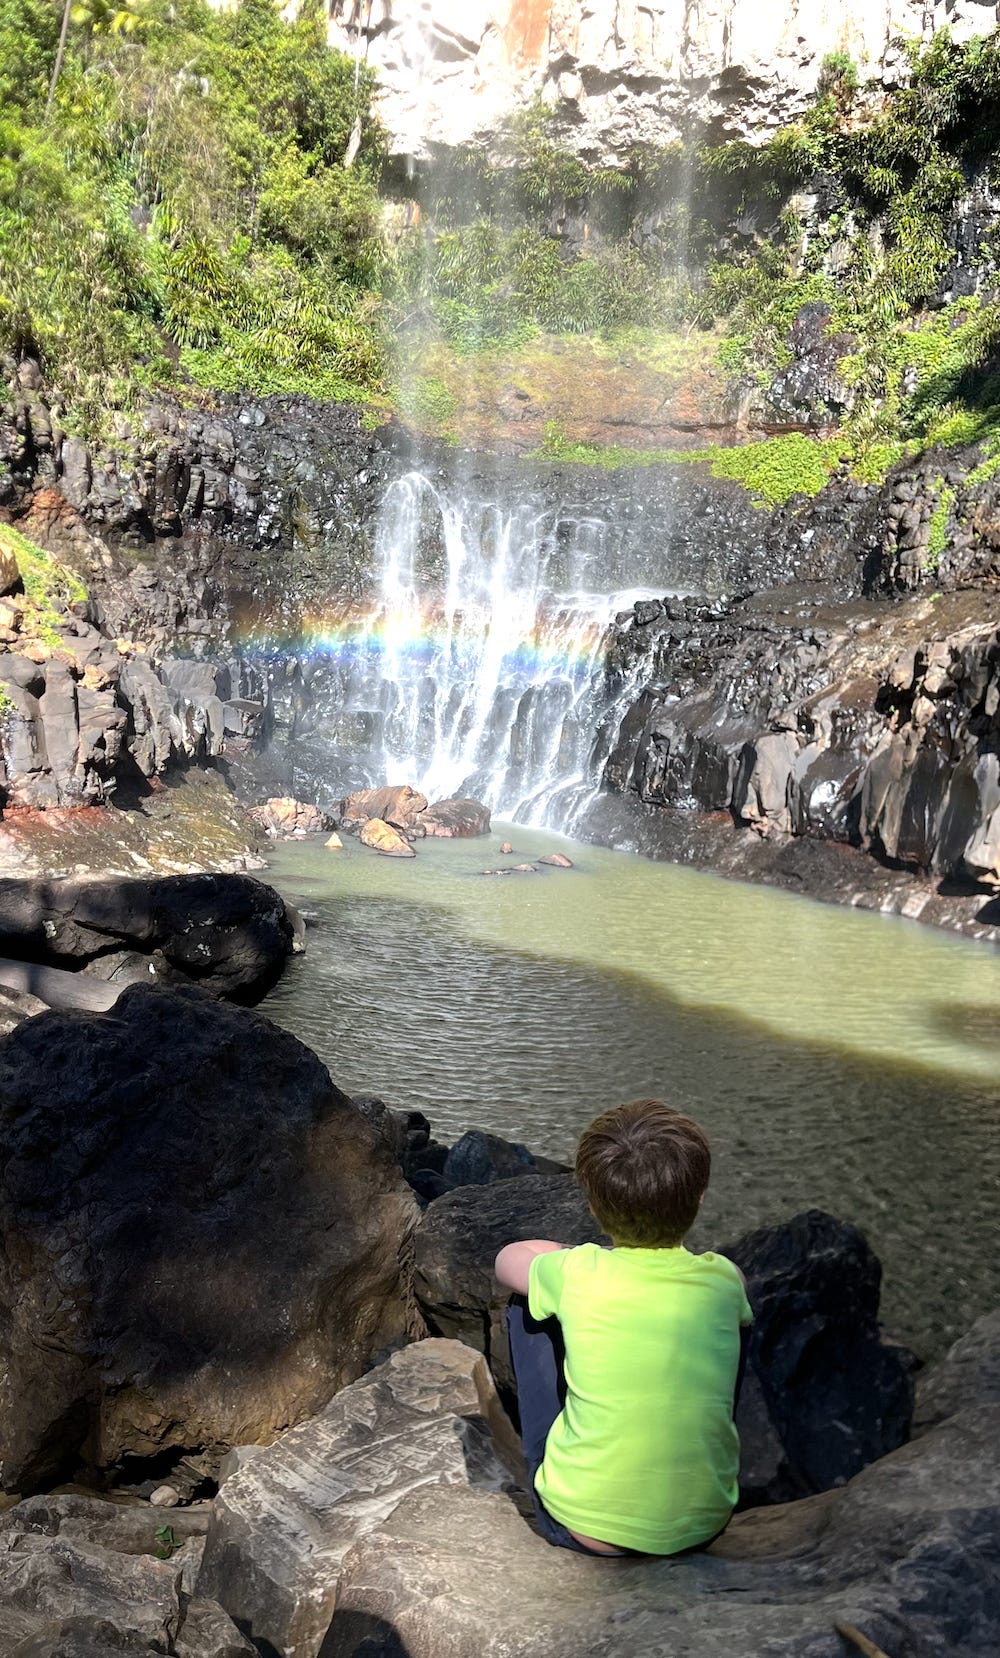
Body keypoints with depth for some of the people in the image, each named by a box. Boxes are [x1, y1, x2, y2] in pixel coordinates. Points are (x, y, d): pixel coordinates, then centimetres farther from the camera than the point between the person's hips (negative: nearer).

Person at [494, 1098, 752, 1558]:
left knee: (529, 1303, 12)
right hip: (702, 1526, 2)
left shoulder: (579, 1275, -14)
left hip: (582, 1529, -2)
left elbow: (508, 1258, 10)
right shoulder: (721, 1281, -9)